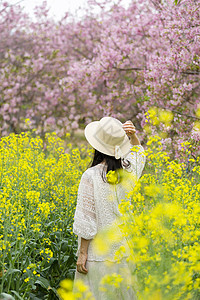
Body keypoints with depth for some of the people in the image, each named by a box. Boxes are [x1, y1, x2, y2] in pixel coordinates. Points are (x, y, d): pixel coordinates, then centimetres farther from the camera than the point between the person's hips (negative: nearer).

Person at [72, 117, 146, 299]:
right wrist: (133, 135, 6)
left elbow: (87, 218, -15)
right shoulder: (128, 171, -1)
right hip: (123, 252, 6)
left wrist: (82, 253, -8)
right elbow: (138, 153, 24)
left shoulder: (91, 176, -17)